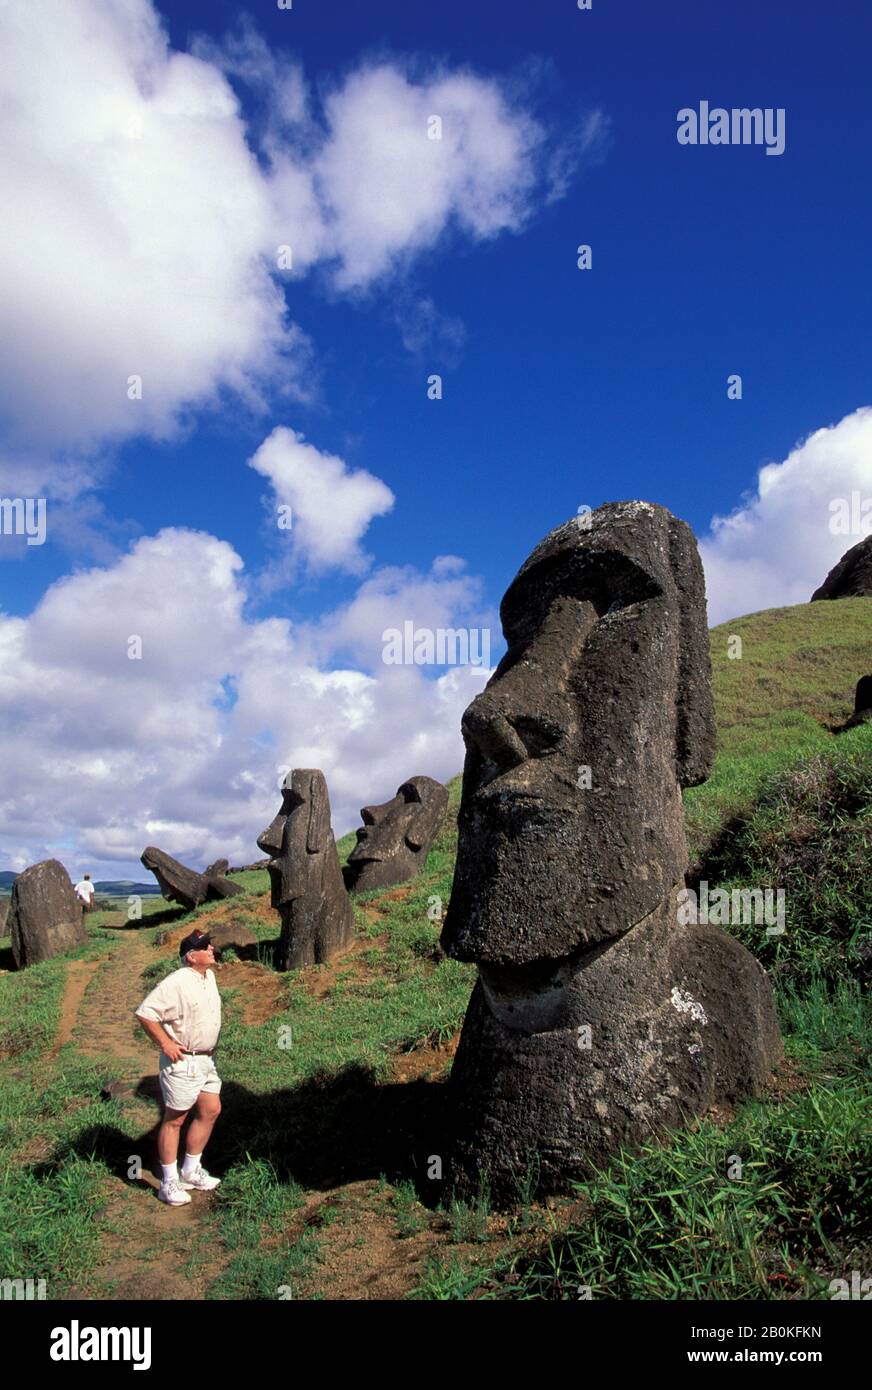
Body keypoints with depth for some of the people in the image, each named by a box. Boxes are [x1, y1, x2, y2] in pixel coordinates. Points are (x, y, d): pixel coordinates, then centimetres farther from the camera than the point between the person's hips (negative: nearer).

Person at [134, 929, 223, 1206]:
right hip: (182, 1061, -9)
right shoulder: (177, 983, -23)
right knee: (174, 1120, 3)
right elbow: (145, 1013, -24)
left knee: (210, 1111, 14)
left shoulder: (209, 976, 5)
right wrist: (165, 1043, -20)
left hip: (206, 1059, 9)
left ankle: (191, 1172, 30)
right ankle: (169, 1183, 16)